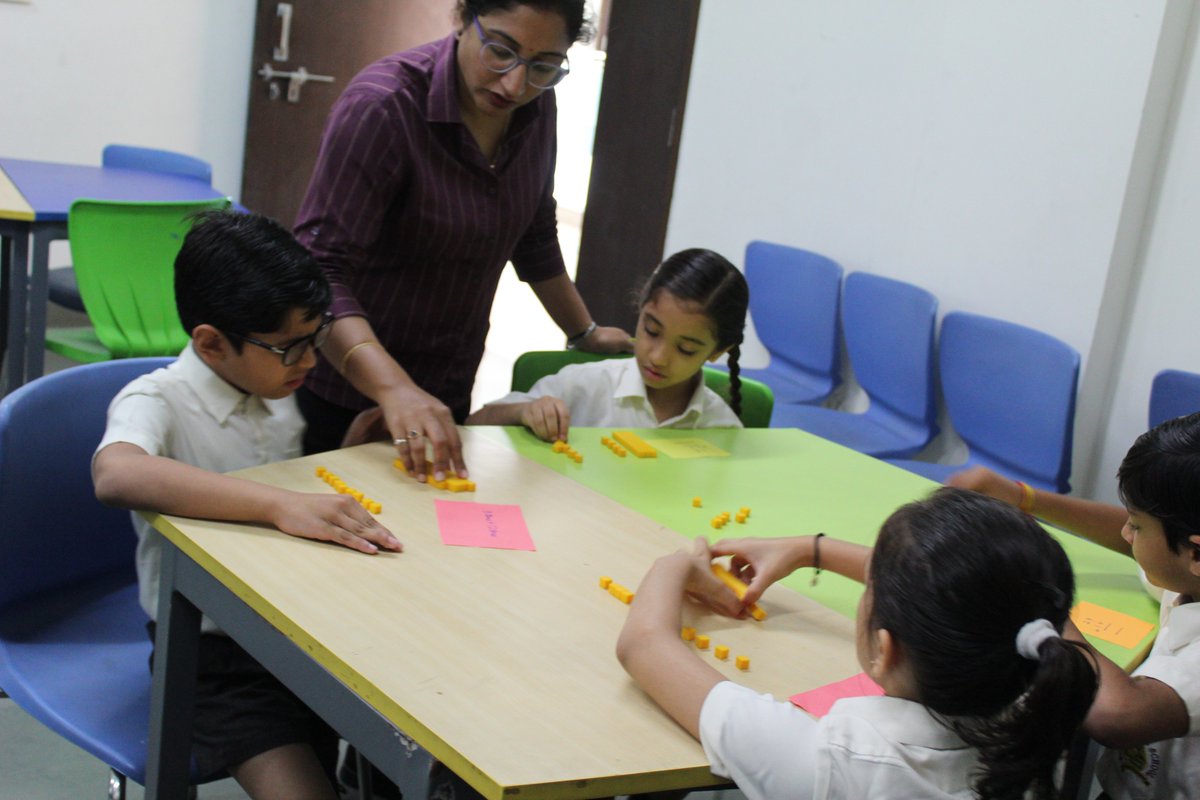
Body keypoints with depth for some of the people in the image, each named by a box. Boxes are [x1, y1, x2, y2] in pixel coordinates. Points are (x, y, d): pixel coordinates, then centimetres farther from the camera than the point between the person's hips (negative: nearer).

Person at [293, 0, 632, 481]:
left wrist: (585, 332, 18)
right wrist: (393, 387, -43)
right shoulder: (381, 107, -24)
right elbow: (320, 270, -30)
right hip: (348, 390, -5)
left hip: (449, 388, 6)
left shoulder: (535, 107, -4)